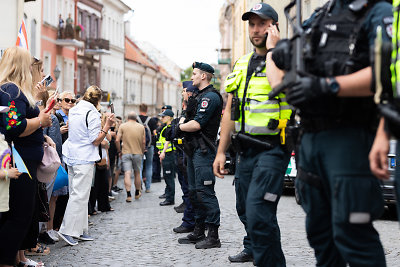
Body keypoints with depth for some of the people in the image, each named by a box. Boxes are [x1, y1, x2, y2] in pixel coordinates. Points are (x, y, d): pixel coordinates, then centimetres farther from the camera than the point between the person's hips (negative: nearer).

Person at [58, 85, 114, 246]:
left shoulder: (73, 111, 12)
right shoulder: (92, 114, -13)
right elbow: (96, 141, -15)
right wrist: (107, 126, -11)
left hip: (71, 157, 9)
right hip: (84, 160, -8)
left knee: (77, 194, 12)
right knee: (80, 195, -5)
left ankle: (79, 231, 15)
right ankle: (67, 230, -8)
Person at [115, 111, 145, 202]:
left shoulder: (122, 126, -1)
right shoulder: (141, 127, 5)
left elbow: (117, 140, -6)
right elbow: (143, 142, 3)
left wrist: (119, 151, 6)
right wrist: (142, 151, 16)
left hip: (126, 153, -2)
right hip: (138, 153, 2)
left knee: (127, 174, -4)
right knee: (137, 173, 16)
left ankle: (129, 195, -13)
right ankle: (137, 193, 28)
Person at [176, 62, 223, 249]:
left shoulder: (210, 97, -12)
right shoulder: (200, 96, 21)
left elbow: (196, 124, -19)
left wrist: (179, 127, -5)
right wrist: (181, 125, 4)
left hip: (204, 151, -11)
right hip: (194, 150, 11)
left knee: (205, 192, -11)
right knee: (194, 192, 13)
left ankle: (213, 236, -9)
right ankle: (199, 232, 20)